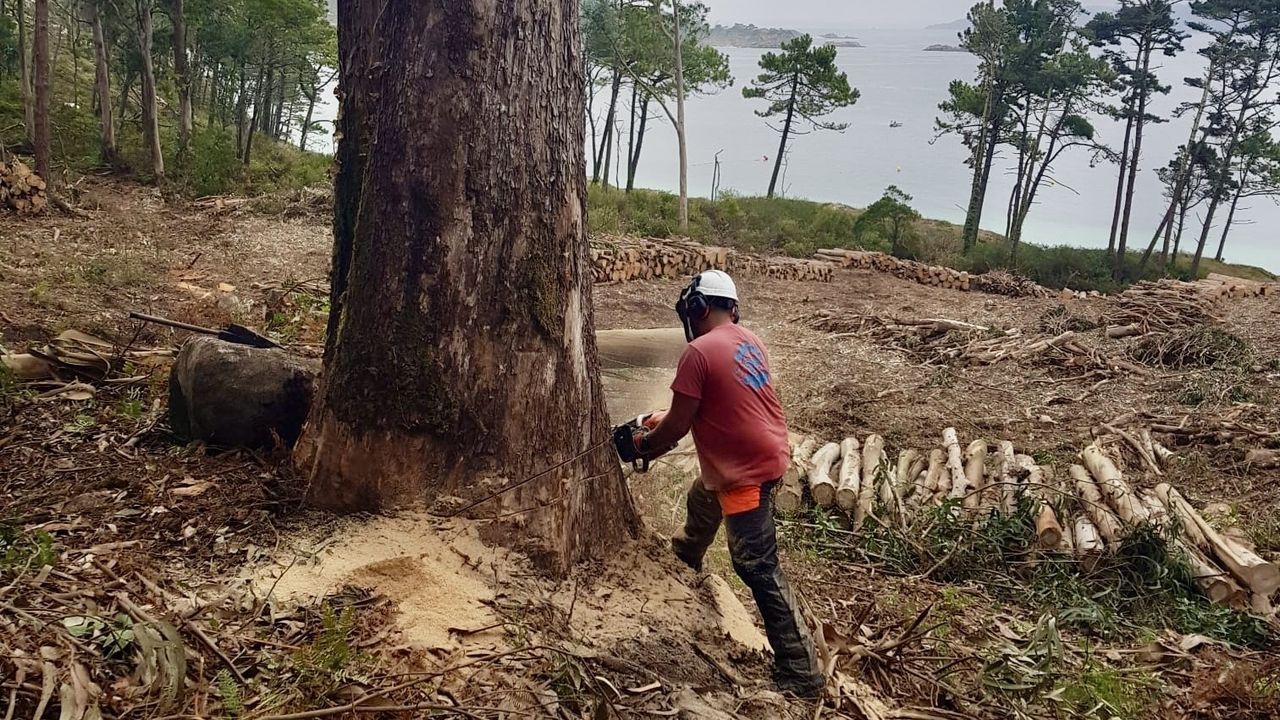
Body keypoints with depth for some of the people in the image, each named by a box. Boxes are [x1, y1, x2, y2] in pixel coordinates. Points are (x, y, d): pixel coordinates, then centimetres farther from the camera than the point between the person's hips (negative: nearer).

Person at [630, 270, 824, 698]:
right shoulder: (748, 341, 8)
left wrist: (646, 443, 4)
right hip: (767, 453, 10)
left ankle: (801, 674, -1)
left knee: (758, 569, -5)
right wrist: (664, 422, 22)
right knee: (701, 499, 35)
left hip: (748, 471, -10)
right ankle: (686, 557, 68)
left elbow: (678, 425, -16)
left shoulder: (699, 352, -20)